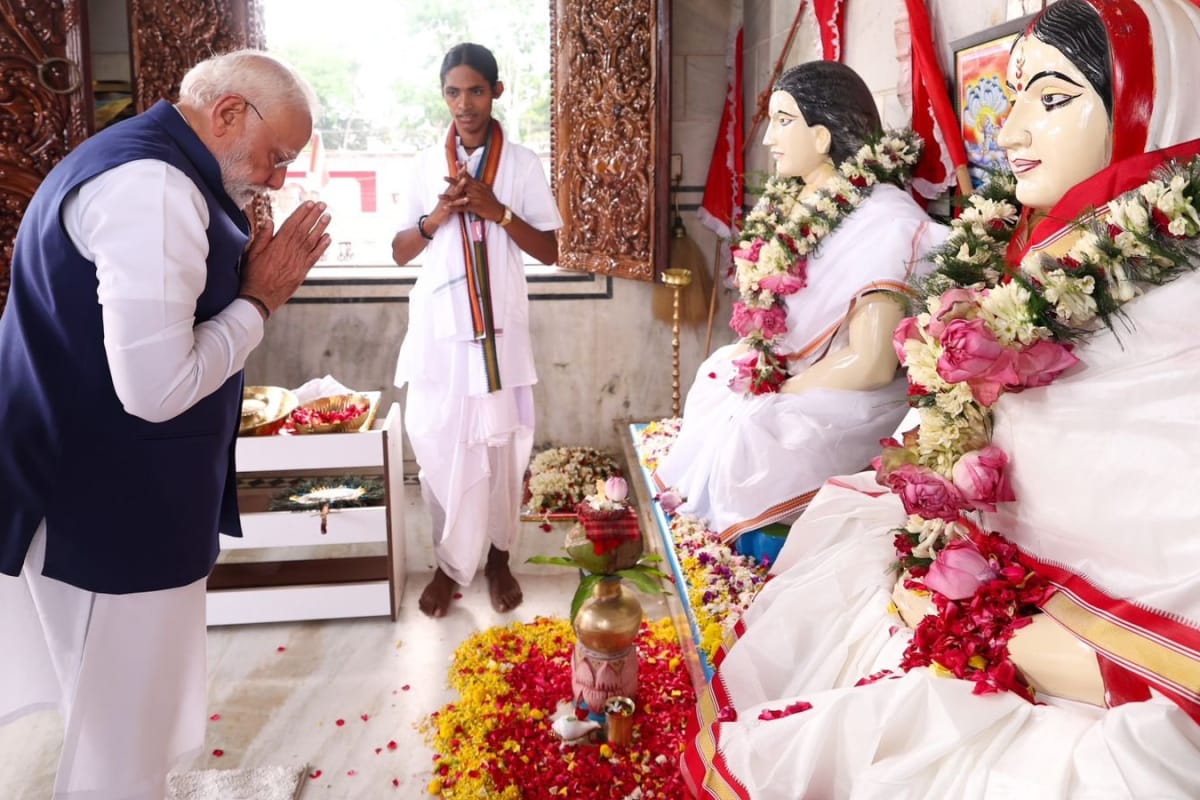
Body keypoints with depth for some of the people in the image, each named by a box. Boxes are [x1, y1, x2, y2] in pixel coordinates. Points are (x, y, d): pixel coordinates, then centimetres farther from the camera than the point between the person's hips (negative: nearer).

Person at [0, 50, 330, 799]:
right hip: (114, 505, -11)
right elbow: (158, 386, -28)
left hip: (108, 491, 11)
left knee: (125, 720, 25)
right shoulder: (153, 186, -23)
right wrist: (259, 300, -15)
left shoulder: (139, 164, 13)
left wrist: (256, 281, 5)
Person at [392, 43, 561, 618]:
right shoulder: (426, 165, 6)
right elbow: (401, 253, 8)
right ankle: (450, 563, 19)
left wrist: (498, 212, -15)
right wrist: (436, 216, -11)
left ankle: (497, 557, 24)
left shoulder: (523, 164, 0)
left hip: (499, 326, -1)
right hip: (439, 328, 2)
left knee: (501, 447, 6)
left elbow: (550, 252, -1)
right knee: (441, 448, 4)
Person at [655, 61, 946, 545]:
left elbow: (870, 364, -21)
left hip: (851, 399, -7)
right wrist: (746, 356, -7)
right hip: (780, 382, 8)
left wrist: (774, 393, -14)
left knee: (745, 433, -26)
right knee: (702, 402, -8)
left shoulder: (884, 218, -16)